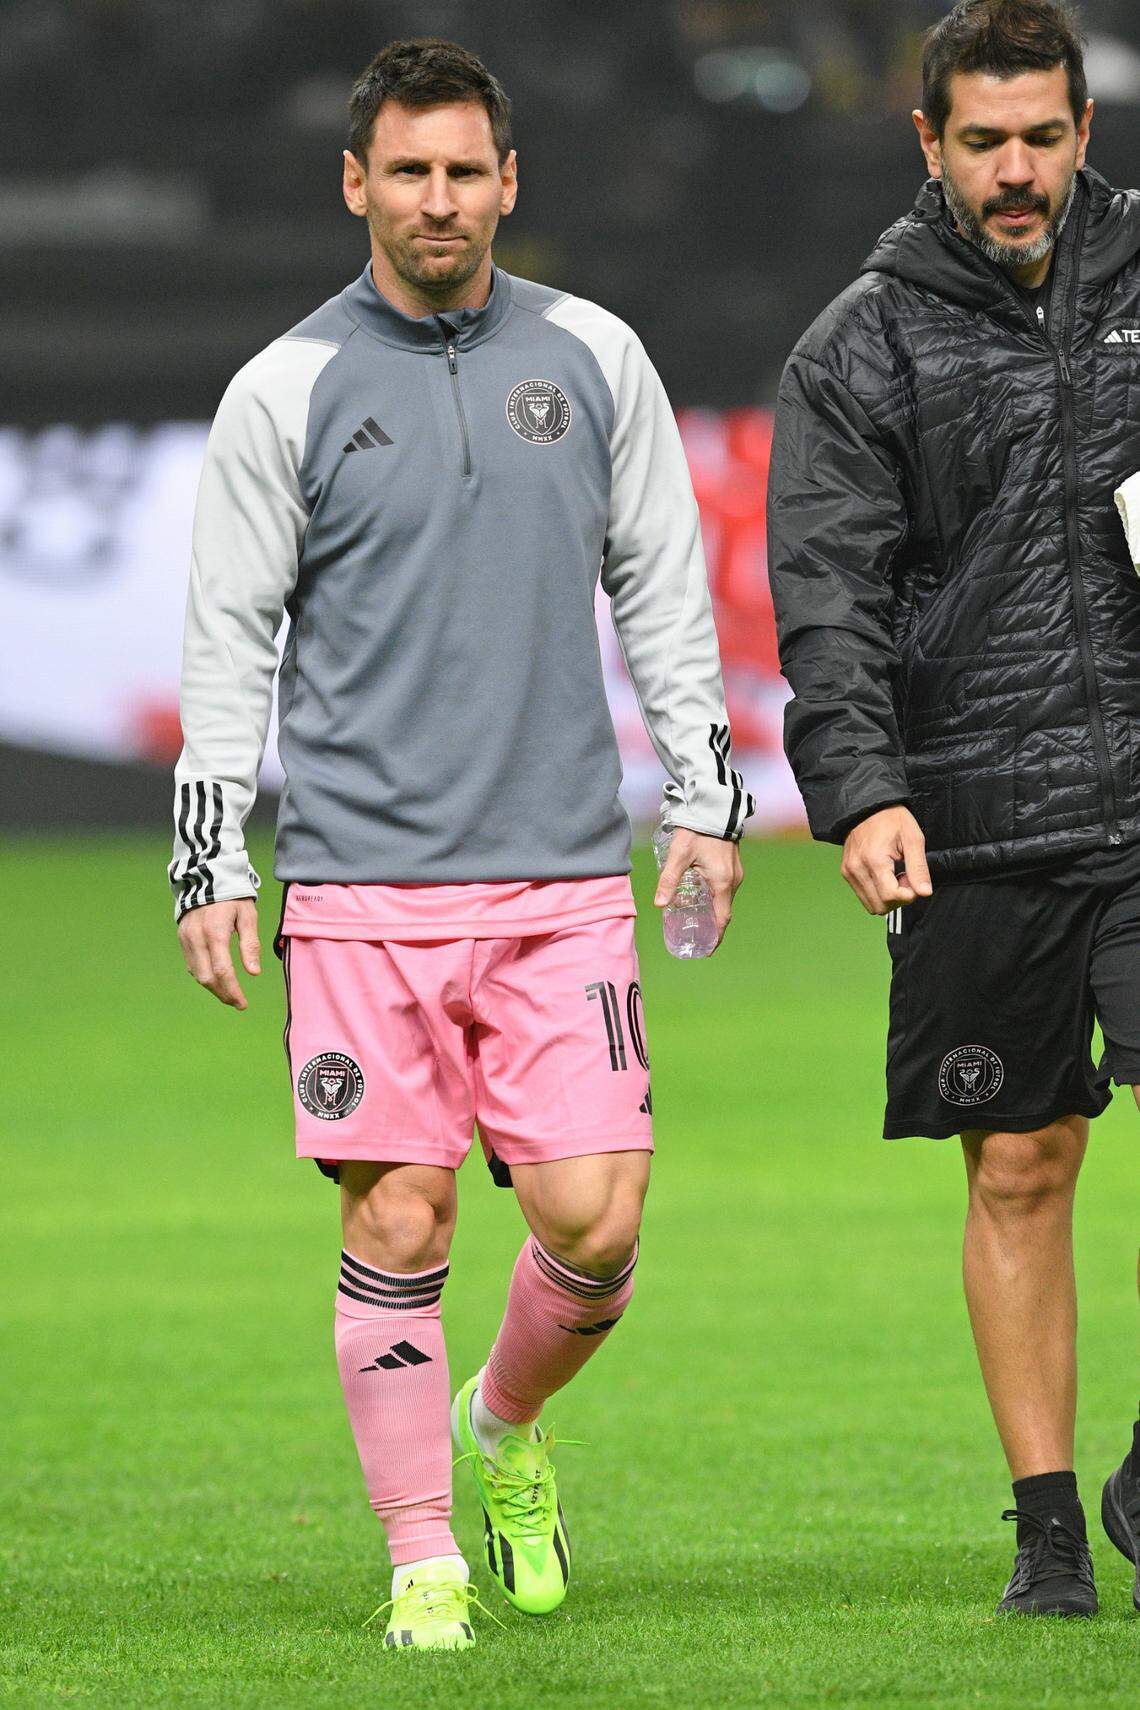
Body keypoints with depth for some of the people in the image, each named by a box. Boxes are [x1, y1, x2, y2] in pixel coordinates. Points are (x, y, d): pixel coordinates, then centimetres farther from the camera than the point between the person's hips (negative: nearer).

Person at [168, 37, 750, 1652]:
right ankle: (423, 1561, 8)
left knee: (593, 1220, -5)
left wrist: (706, 795, 11)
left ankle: (505, 1429, 25)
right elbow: (229, 638, 5)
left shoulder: (591, 358, 9)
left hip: (563, 878, 2)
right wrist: (212, 865, 0)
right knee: (396, 1228, -4)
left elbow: (662, 589, 16)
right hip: (363, 886, -2)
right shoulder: (286, 392, 2)